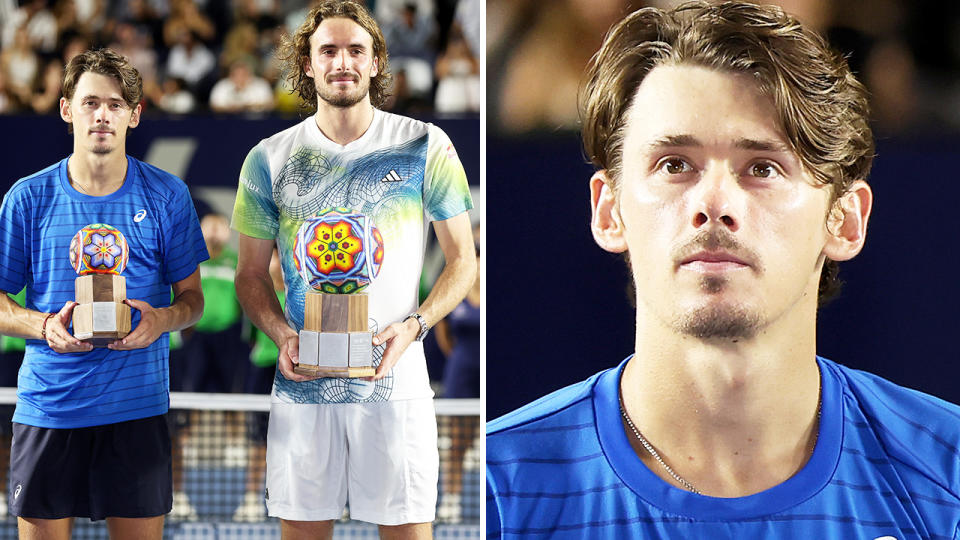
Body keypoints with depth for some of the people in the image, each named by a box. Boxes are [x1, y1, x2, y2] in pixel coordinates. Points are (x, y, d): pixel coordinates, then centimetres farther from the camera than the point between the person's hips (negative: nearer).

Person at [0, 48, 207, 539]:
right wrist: (44, 326, -15)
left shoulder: (166, 195, 4)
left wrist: (164, 319, -14)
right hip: (47, 403, 0)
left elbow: (191, 297, 9)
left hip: (137, 404, 0)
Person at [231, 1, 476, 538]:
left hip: (394, 377, -1)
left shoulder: (425, 147, 0)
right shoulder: (270, 160, 4)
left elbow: (463, 260, 4)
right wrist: (281, 332, -8)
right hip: (302, 380, 1)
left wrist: (413, 326, -12)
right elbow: (252, 273, 11)